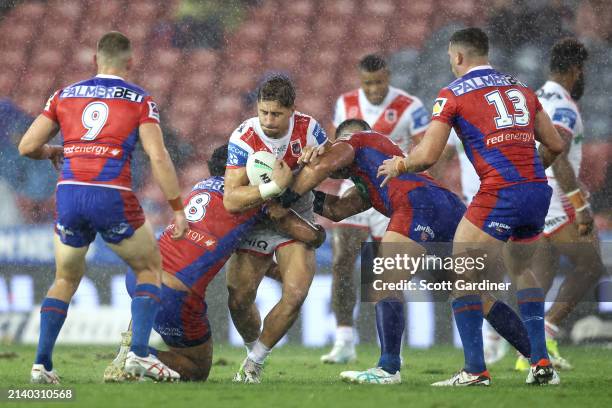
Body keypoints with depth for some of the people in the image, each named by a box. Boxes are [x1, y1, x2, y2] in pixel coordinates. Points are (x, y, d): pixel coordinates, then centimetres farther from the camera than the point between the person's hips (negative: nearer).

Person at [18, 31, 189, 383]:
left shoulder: (65, 95, 14)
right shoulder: (140, 100, 6)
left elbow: (28, 146, 11)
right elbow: (158, 157, -4)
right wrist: (178, 209, -2)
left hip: (69, 194, 3)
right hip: (112, 197, -3)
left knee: (66, 280, 23)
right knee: (150, 269, 18)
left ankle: (42, 362, 12)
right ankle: (139, 352, 1)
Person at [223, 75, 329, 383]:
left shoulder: (308, 129, -16)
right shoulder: (243, 138, -24)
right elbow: (231, 200, -33)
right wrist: (273, 187, -47)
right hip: (255, 222, -1)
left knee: (295, 294, -18)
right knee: (239, 301, -5)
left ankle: (255, 361, 2)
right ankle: (255, 352, 28)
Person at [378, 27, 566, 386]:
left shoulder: (453, 94, 2)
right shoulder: (520, 88, 19)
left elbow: (427, 156, -3)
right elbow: (555, 145, 20)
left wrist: (399, 165, 17)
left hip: (500, 194, -6)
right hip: (539, 191, 6)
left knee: (461, 275, 6)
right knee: (521, 269, 25)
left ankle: (475, 370, -1)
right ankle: (542, 363, 16)